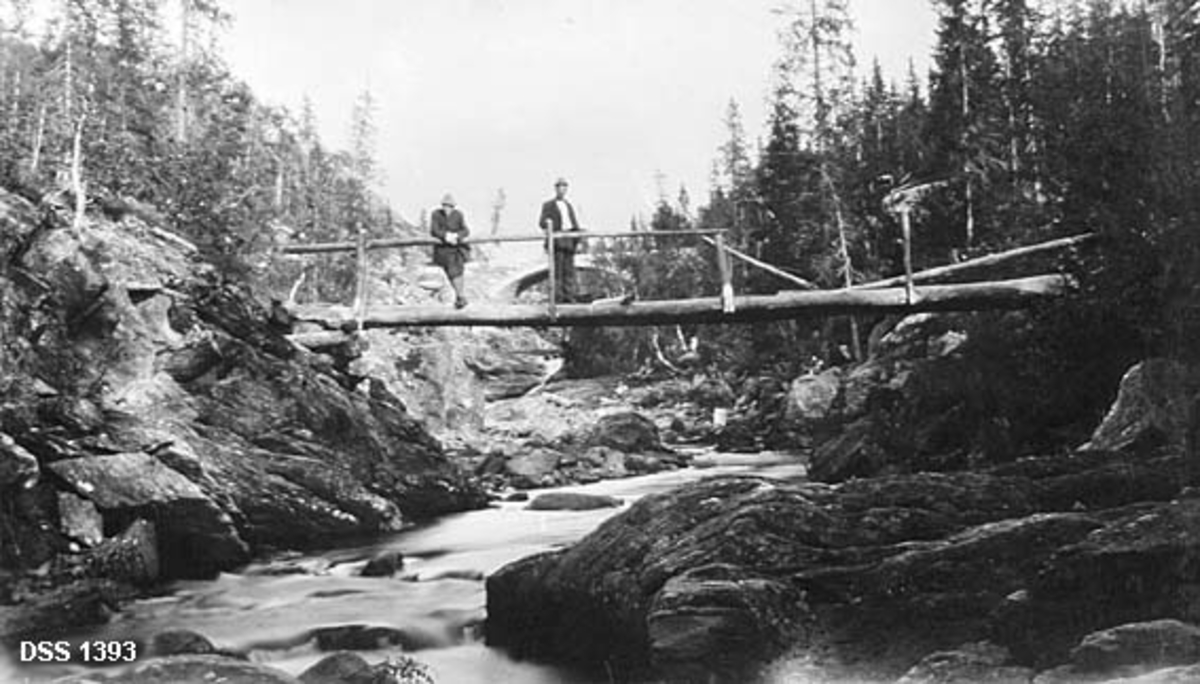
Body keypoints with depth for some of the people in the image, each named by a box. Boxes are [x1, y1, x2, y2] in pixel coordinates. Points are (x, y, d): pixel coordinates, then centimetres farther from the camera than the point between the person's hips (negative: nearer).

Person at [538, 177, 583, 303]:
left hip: (569, 240, 5)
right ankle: (557, 296, -9)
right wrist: (547, 224, -25)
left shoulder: (569, 206, 26)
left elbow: (575, 223, 22)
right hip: (556, 239, -5)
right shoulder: (548, 205, 10)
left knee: (569, 268, 1)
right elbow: (542, 221, -2)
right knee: (557, 269, -9)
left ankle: (568, 296, 2)